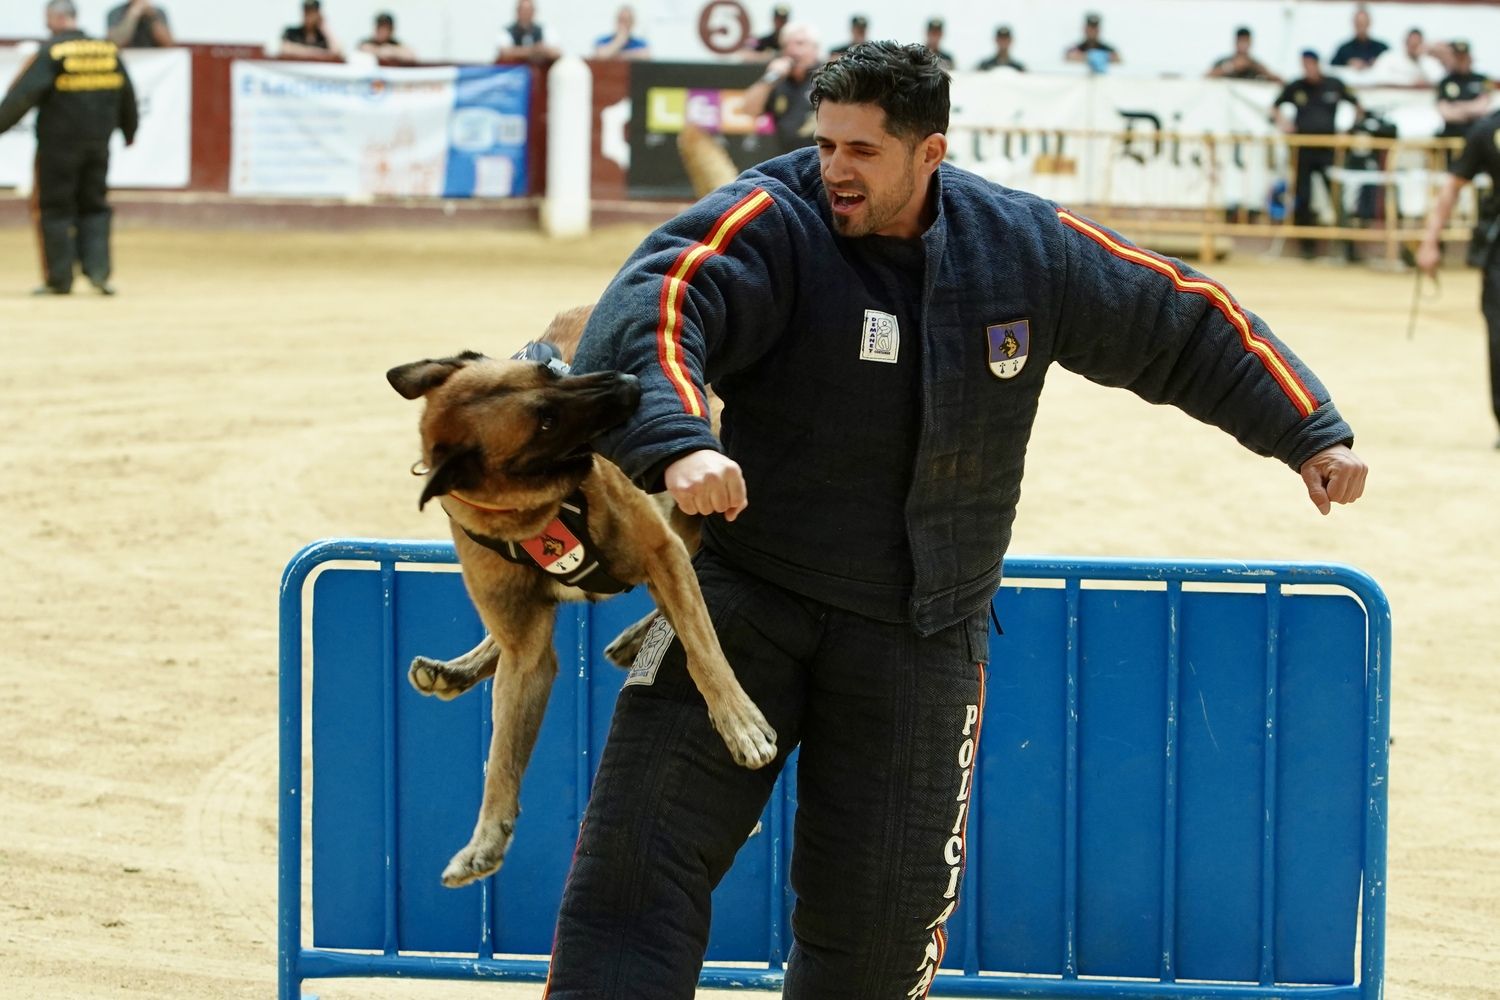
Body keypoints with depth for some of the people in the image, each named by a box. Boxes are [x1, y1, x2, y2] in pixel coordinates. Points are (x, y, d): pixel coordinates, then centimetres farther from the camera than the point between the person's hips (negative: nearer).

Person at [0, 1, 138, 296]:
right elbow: (126, 95, 13)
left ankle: (59, 279, 6)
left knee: (54, 210, 6)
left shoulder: (51, 53, -11)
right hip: (97, 144, 4)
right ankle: (98, 269, 0)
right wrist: (129, 131, 29)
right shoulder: (108, 51, 4)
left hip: (58, 144, -4)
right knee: (94, 208, 15)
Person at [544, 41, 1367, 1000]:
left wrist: (1310, 433, 9)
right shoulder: (770, 223, -14)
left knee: (879, 916, 6)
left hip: (921, 634, 3)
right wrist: (677, 443, -51)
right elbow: (645, 317, -32)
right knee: (641, 849, -14)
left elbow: (1187, 325, 11)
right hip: (745, 593, -2)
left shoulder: (1027, 248, -2)